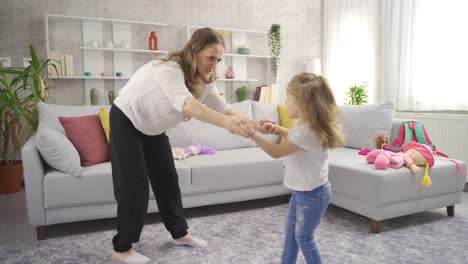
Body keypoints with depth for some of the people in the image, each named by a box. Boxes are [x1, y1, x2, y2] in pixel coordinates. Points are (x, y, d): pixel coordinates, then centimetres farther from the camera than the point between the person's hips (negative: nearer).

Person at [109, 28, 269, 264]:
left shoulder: (203, 79, -9)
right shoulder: (169, 69, -35)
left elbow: (222, 108, -16)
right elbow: (187, 104, -54)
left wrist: (252, 124, -33)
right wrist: (226, 122, -67)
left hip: (153, 127, 8)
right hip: (126, 122, -7)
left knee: (167, 177, 9)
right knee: (134, 183, -8)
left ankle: (179, 233, 25)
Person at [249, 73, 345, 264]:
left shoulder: (306, 131, -30)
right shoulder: (304, 123, 0)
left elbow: (276, 152, -25)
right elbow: (294, 138, 23)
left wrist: (252, 134, -20)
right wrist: (280, 130, 4)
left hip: (312, 194, -10)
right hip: (302, 190, 10)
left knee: (304, 237, 9)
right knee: (291, 232, 21)